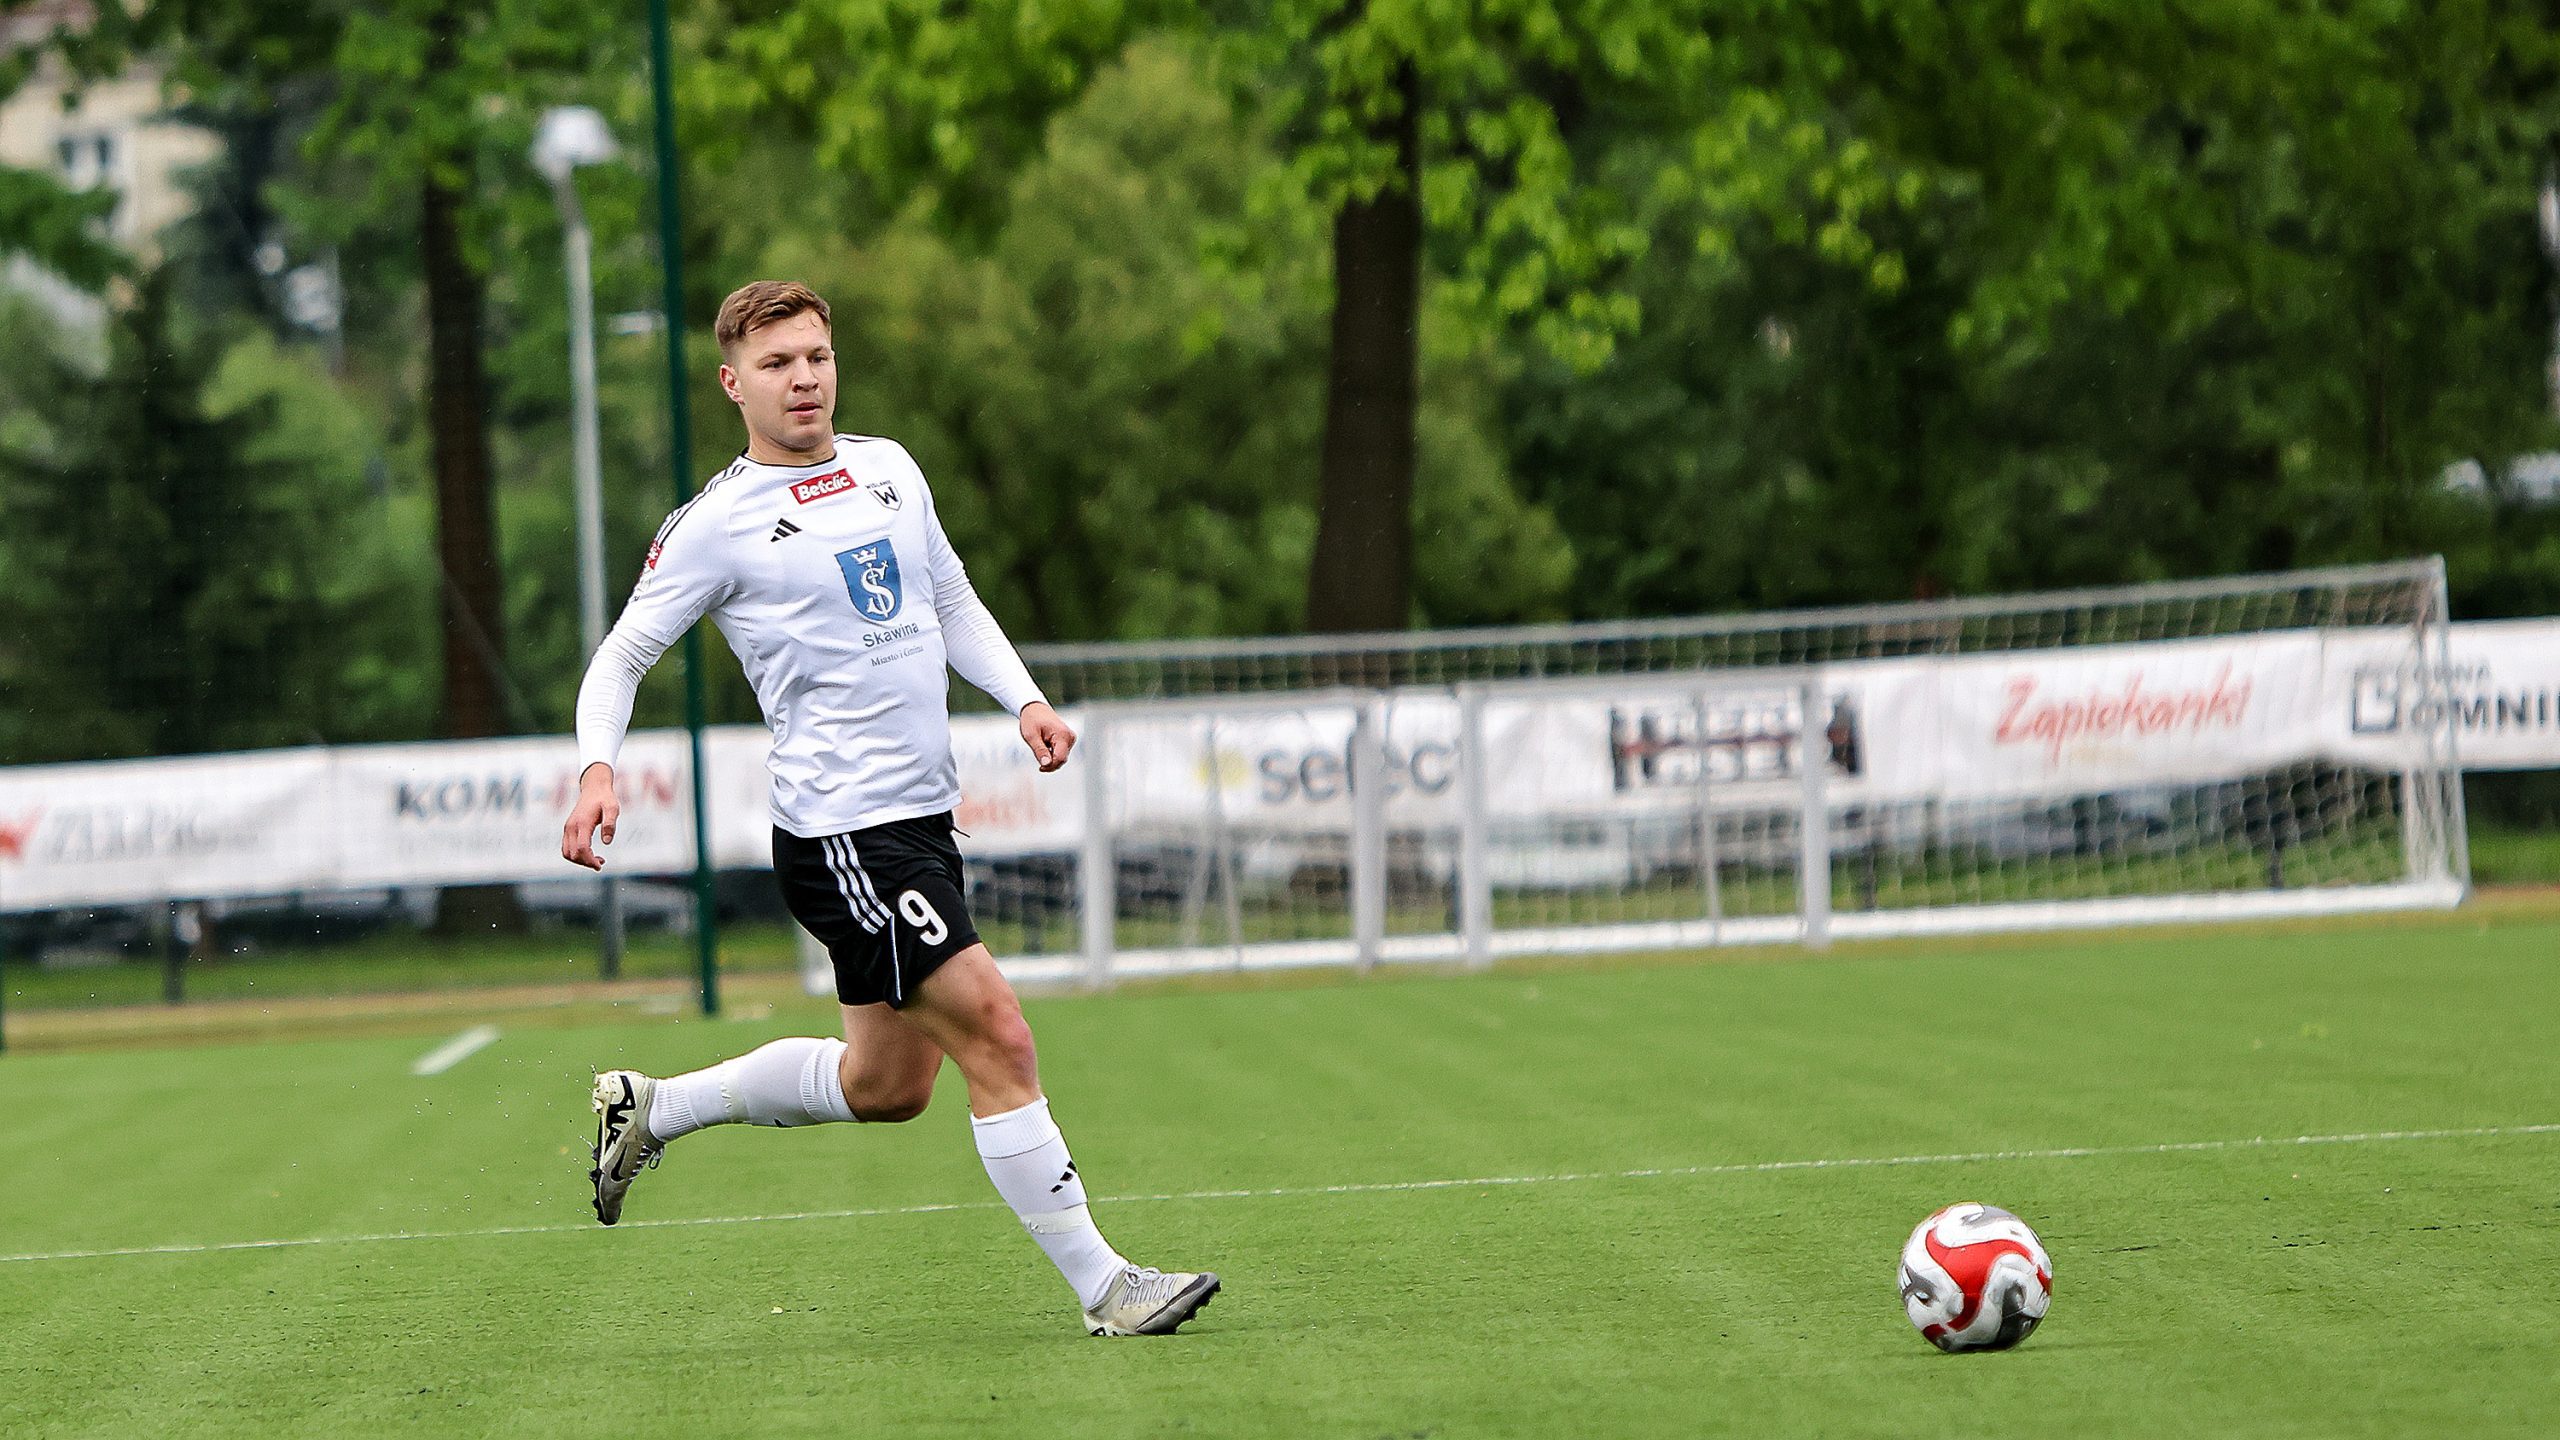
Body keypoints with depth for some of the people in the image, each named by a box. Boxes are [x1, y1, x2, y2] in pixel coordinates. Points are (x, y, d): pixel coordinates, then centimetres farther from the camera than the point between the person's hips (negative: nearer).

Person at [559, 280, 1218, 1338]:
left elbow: (953, 604, 23)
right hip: (841, 835, -8)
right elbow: (623, 653, -2)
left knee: (886, 1085, 16)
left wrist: (1024, 698, 7)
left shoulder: (889, 468, 12)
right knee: (997, 1036, -13)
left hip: (921, 819, 8)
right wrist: (596, 767, -19)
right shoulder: (716, 525, -7)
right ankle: (1102, 1288, -8)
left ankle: (649, 1108, 33)